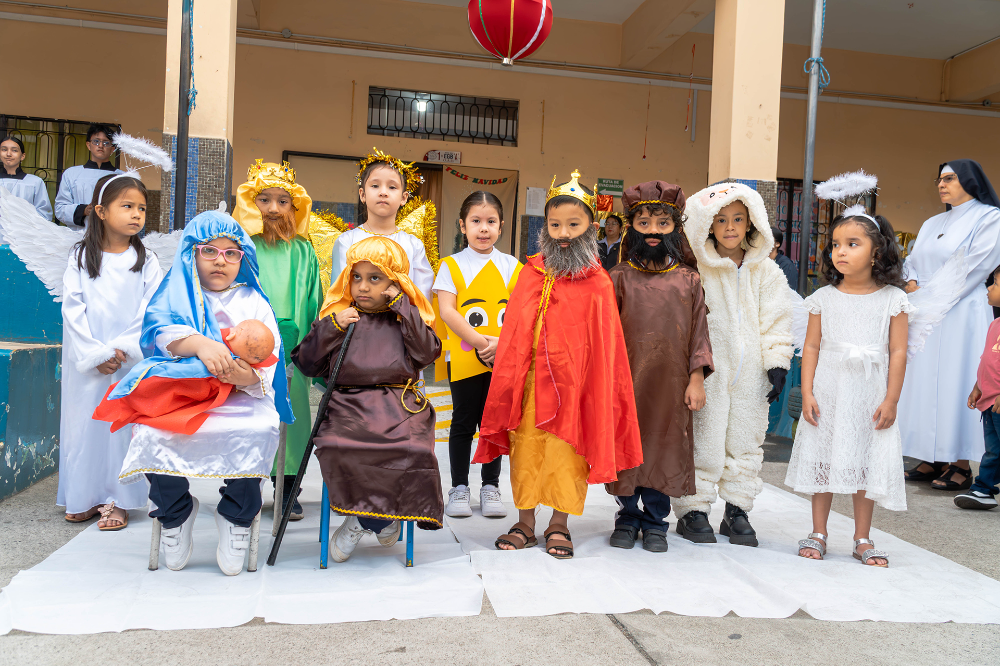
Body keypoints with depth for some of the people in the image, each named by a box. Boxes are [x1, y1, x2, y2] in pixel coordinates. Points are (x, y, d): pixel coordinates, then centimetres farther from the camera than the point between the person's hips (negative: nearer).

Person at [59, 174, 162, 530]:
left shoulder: (146, 261, 2)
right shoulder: (80, 257, 3)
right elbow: (73, 310, -2)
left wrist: (123, 350, -13)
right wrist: (95, 355, -11)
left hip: (132, 358, -1)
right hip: (86, 361, 1)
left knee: (124, 422, 0)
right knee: (84, 421, 6)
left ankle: (118, 500, 10)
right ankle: (85, 497, 20)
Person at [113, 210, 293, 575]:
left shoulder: (253, 302, 15)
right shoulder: (177, 293, 17)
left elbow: (267, 361, 1)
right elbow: (163, 330, -7)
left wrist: (245, 375, -24)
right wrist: (200, 344, -29)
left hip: (242, 396, 0)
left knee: (256, 432, -33)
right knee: (153, 432, -30)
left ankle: (237, 518, -4)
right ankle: (176, 514, 2)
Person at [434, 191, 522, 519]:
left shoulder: (513, 267, 7)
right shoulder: (452, 265, 2)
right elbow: (447, 311, -7)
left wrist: (502, 342, -16)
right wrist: (478, 341, -17)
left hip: (504, 359, 2)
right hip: (464, 358, -1)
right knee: (463, 422, 6)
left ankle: (490, 487, 22)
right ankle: (459, 487, 19)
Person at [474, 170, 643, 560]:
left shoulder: (597, 283, -2)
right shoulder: (531, 274, 7)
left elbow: (604, 343, -1)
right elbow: (513, 333, 9)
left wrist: (597, 387, -5)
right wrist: (507, 381, 6)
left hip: (575, 381, -3)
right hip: (530, 379, 3)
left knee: (567, 454, 6)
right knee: (525, 450, 11)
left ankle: (560, 525, 24)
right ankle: (525, 523, 26)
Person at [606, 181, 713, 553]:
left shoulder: (689, 281, 4)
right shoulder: (619, 278, 1)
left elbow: (698, 331, 5)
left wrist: (696, 379, 0)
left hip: (671, 384, 1)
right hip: (628, 382, 0)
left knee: (665, 449, 8)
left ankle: (655, 522, 24)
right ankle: (628, 517, 27)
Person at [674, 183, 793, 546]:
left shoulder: (766, 271, 6)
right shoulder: (697, 268, -3)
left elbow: (776, 321, 8)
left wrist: (777, 363, 0)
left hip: (750, 372, 3)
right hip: (706, 370, -3)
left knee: (746, 440, 10)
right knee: (702, 441, 0)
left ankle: (737, 510, 22)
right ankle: (693, 509, 12)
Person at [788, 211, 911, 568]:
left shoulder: (892, 298, -2)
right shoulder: (824, 298, 2)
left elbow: (897, 352, -3)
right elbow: (811, 347, 2)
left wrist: (891, 400, -7)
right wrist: (807, 393, -4)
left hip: (870, 397, -1)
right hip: (828, 393, 1)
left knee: (867, 464, 6)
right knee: (823, 460, 7)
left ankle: (862, 539, 20)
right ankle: (818, 534, 19)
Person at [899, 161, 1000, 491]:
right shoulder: (932, 223, 20)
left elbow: (973, 268, -11)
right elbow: (911, 262, 16)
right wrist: (914, 288, -4)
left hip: (961, 313, -7)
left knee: (956, 382, -8)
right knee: (924, 383, 4)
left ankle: (961, 465, -2)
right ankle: (931, 461, 9)